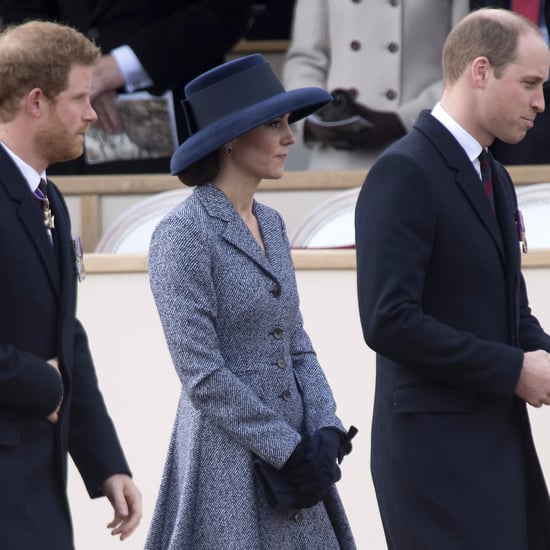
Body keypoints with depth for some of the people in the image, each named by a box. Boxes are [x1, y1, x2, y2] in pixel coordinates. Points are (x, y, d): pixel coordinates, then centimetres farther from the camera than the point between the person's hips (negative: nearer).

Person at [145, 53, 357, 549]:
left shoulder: (271, 225, 12)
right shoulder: (183, 234, -11)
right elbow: (202, 375, -15)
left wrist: (326, 432, -2)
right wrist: (289, 451, -15)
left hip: (294, 450, 7)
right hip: (228, 461, -7)